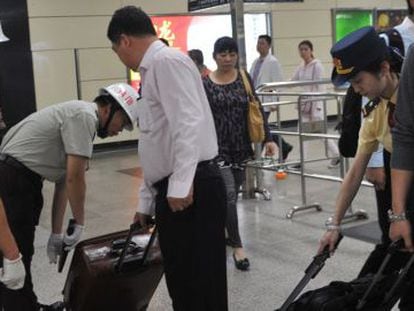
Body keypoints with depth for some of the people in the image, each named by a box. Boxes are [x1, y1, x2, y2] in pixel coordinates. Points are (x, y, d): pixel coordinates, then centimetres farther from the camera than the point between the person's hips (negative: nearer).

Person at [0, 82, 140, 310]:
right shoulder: (84, 115, -13)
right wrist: (79, 224, -4)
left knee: (22, 256, 22)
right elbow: (74, 178, -17)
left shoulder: (82, 117, 18)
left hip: (23, 182, 11)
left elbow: (64, 181, 17)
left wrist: (56, 234, 16)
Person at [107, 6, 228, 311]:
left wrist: (180, 186, -28)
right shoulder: (153, 71, 22)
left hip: (192, 189, -10)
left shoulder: (168, 61, -8)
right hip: (171, 192, 10)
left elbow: (188, 124, -22)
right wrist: (146, 201, 29)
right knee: (181, 281, 16)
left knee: (202, 283, 0)